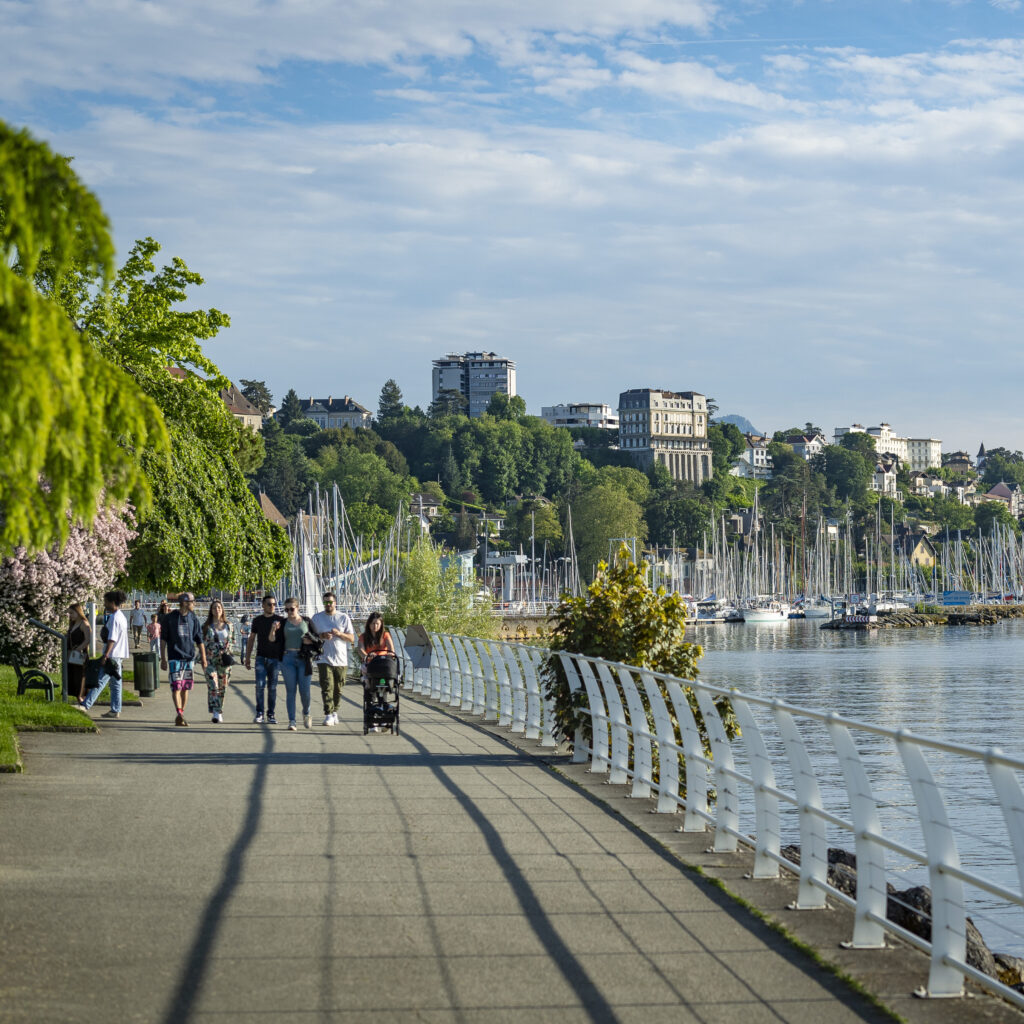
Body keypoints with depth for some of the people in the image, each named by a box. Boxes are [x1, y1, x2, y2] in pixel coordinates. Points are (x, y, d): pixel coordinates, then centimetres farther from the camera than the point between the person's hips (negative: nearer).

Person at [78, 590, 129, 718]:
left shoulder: (114, 618, -15)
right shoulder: (122, 617, 16)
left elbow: (112, 639, -20)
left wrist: (105, 655, -21)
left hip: (113, 655, -10)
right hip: (119, 655, 10)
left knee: (100, 681, -10)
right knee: (115, 684, 10)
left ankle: (85, 705, -12)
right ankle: (115, 710, 10)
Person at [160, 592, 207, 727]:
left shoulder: (193, 619, 9)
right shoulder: (169, 618, -1)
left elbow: (199, 640, 13)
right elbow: (163, 639, 3)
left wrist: (203, 658, 9)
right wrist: (163, 659, -1)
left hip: (189, 658, 4)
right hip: (175, 657, -4)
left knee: (186, 687, 5)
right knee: (176, 686, -12)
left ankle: (180, 716, 13)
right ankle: (180, 715, -18)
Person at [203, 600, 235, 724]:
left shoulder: (229, 626, 9)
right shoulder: (206, 626, 3)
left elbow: (231, 642, 14)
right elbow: (203, 643, 5)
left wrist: (228, 654, -2)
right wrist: (203, 659, -2)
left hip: (224, 661, 2)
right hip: (210, 661, -2)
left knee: (222, 688, 7)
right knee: (213, 687, -14)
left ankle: (219, 711, 20)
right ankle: (215, 713, -21)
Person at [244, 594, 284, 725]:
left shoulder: (280, 620, 3)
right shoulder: (257, 620, 9)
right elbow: (251, 639, 15)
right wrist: (247, 657, 13)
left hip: (275, 658, -1)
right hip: (261, 657, 1)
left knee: (272, 687, 2)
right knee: (260, 685, -10)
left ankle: (270, 715, 7)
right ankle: (259, 714, -5)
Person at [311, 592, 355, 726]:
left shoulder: (344, 617, 7)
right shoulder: (317, 617, 8)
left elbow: (352, 639, 6)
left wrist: (340, 634, -13)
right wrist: (322, 636, -11)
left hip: (341, 659, 1)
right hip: (324, 658, -1)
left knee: (338, 688, 7)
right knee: (327, 687, -13)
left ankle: (335, 712, 23)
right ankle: (328, 715, -17)